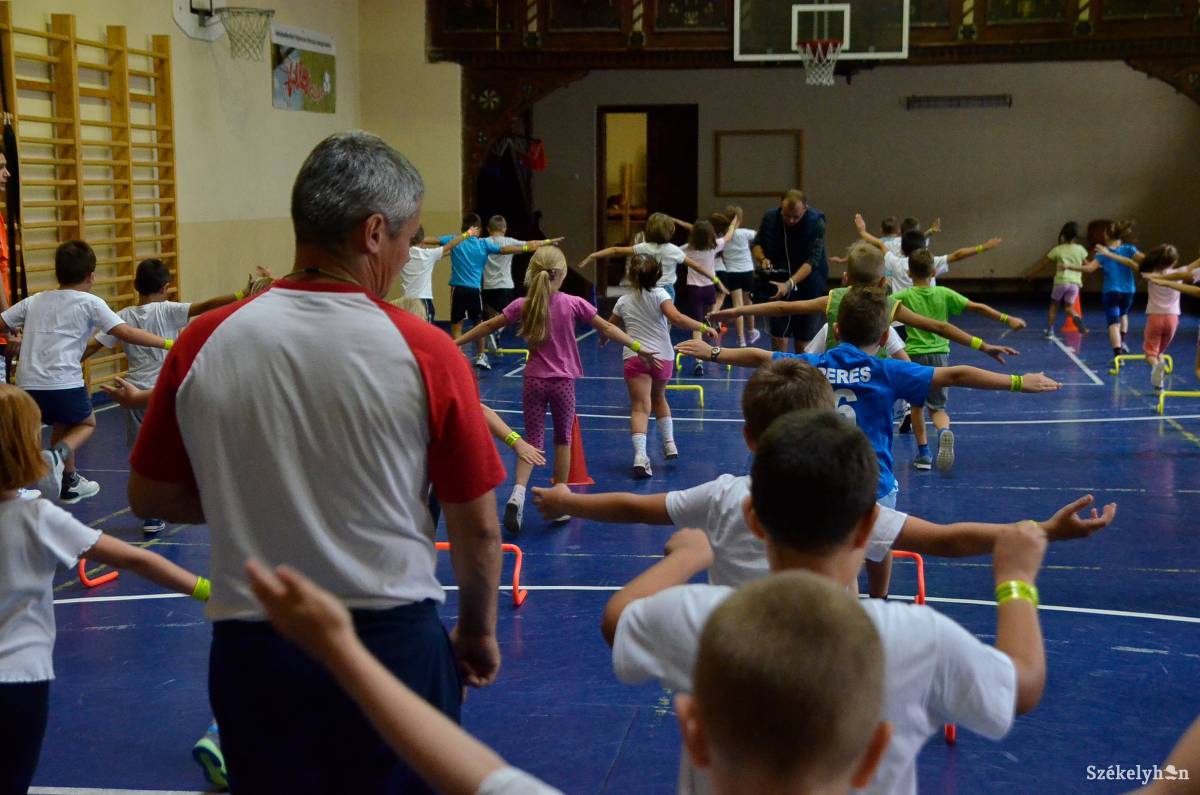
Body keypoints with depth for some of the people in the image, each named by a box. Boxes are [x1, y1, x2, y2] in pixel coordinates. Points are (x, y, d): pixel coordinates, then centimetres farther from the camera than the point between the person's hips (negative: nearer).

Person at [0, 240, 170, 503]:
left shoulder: (34, 301, 15)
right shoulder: (91, 303, 1)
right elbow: (126, 333, -8)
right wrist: (167, 343, -5)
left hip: (28, 385, 5)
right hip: (63, 383, -5)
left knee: (61, 425, 28)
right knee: (86, 423, 20)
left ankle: (69, 481, 35)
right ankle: (58, 454, -8)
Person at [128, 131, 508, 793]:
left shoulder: (203, 344, -7)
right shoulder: (424, 353, -13)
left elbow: (150, 498, 5)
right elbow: (476, 526, -6)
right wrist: (478, 631, 11)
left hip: (251, 648, 2)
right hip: (394, 643, -1)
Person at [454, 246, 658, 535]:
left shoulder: (522, 305, -3)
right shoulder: (573, 304, -8)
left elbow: (487, 327, 5)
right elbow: (606, 329, -4)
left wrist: (456, 343, 17)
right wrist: (639, 347, 3)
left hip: (534, 381, 1)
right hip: (563, 381, -1)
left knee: (533, 440, 6)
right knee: (563, 440, 13)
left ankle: (517, 493, -16)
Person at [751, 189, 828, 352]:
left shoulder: (816, 223, -18)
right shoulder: (770, 218, -6)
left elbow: (812, 261, -24)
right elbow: (757, 244, 9)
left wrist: (789, 284, -36)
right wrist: (762, 259, -15)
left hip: (808, 288, -3)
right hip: (779, 285, 3)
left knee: (803, 343, 2)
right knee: (778, 336, 3)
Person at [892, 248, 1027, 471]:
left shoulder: (904, 297, -5)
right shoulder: (944, 294, 0)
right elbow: (977, 307, -2)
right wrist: (1007, 319, 2)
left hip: (915, 355, -1)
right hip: (940, 355, 1)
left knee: (917, 404, 17)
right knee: (937, 406, 9)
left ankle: (923, 453, 18)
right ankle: (944, 431, -26)